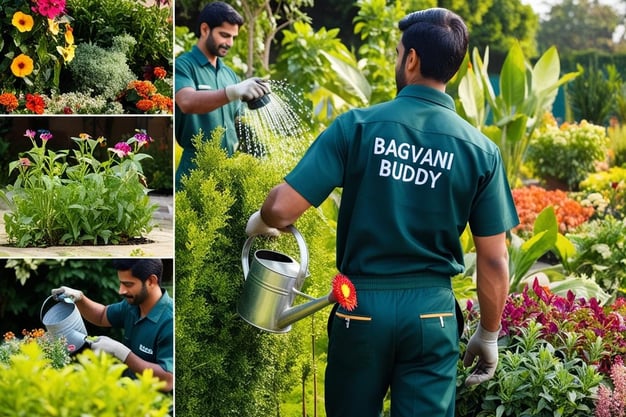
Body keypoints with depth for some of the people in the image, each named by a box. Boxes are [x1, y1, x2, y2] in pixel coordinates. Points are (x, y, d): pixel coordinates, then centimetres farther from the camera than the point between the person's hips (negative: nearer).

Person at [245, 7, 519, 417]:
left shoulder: (358, 125, -9)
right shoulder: (481, 150, -4)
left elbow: (283, 208, -12)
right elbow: (494, 261, -2)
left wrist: (259, 223, 11)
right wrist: (489, 336, 11)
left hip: (361, 305, 0)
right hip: (431, 311, 0)